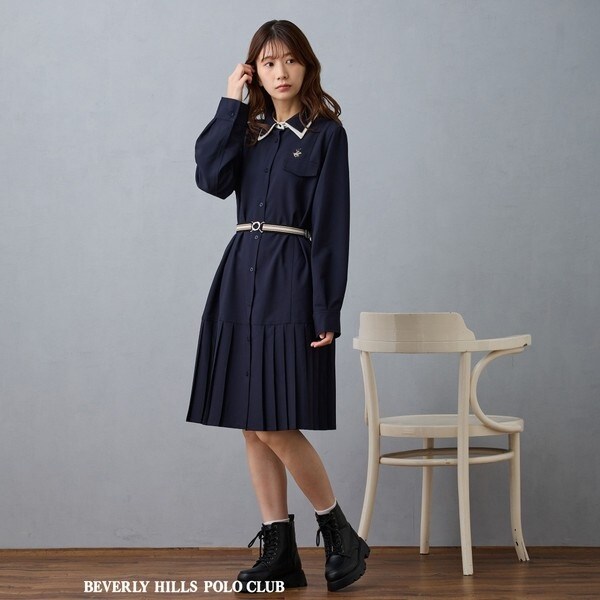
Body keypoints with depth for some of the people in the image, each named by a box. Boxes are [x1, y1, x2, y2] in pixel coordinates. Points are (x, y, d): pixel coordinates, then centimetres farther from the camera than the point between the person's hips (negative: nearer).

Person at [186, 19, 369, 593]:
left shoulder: (326, 133, -1)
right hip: (240, 281, 6)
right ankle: (279, 552, 13)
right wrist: (231, 104, 0)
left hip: (290, 286, -6)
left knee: (277, 426, -10)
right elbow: (211, 177, -3)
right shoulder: (248, 128, 15)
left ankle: (342, 537, 8)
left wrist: (327, 311, -12)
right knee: (252, 427, 5)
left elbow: (331, 226, -6)